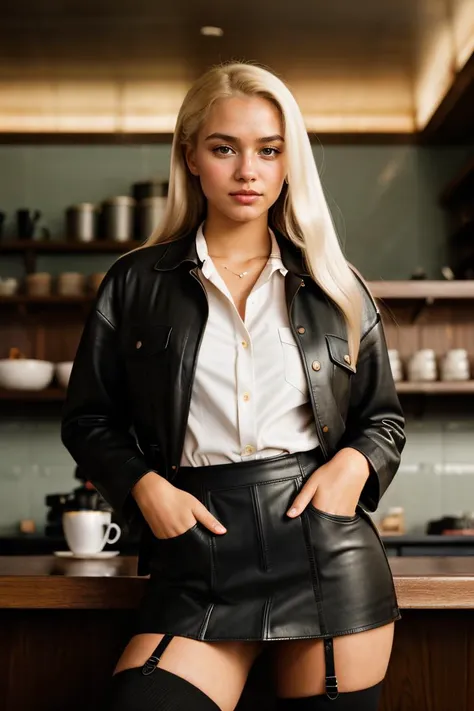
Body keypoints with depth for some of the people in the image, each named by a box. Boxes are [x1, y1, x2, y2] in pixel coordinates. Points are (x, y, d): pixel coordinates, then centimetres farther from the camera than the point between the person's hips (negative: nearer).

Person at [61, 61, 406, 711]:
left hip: (326, 542, 2)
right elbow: (90, 419, 11)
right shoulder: (137, 284, 6)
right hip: (200, 546, -1)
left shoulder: (338, 290, 10)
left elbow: (384, 419, 17)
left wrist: (353, 464, -5)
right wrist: (145, 486, -7)